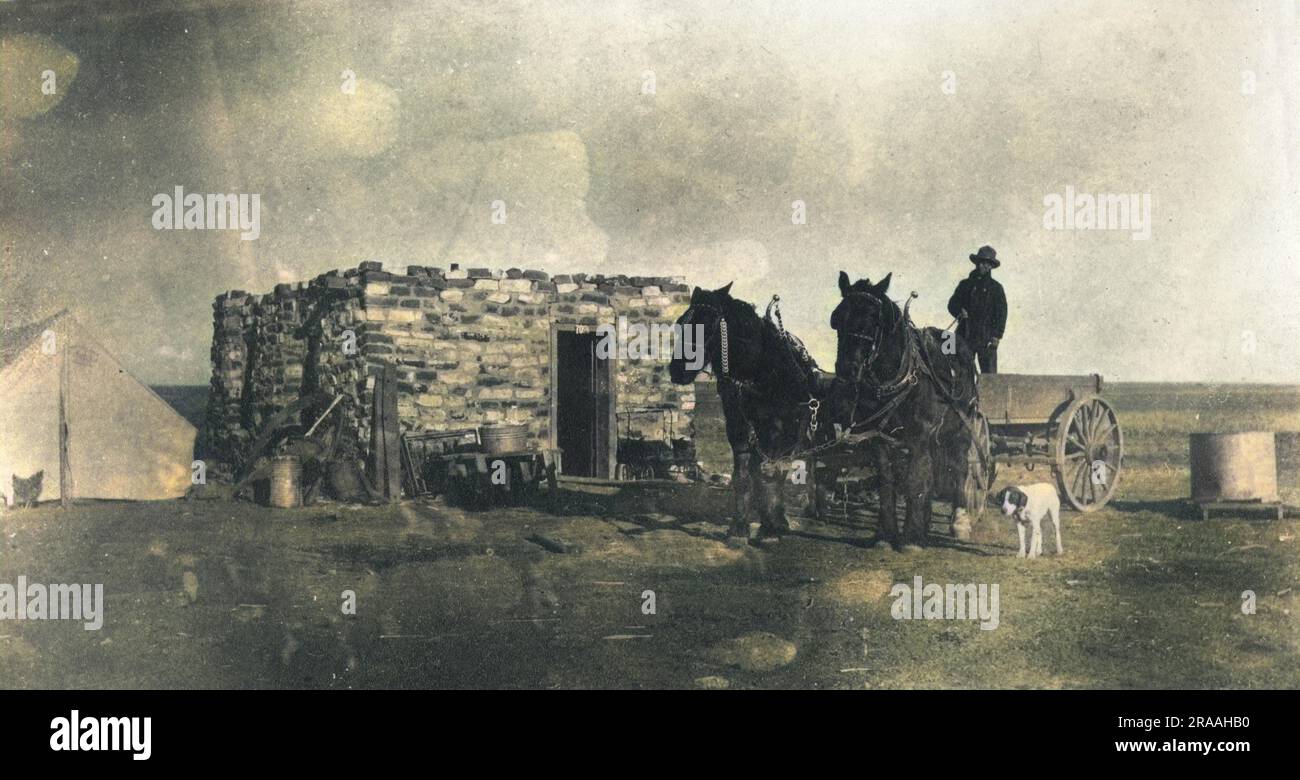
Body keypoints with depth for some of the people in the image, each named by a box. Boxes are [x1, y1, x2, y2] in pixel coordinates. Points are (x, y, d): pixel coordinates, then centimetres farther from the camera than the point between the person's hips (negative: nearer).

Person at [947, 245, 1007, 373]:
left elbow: (1002, 313, 3)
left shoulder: (995, 287, 6)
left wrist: (997, 336, -6)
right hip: (965, 336, 2)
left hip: (987, 338, -2)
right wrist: (959, 312, -10)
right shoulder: (965, 284, 12)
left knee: (989, 373, -5)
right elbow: (952, 304, 13)